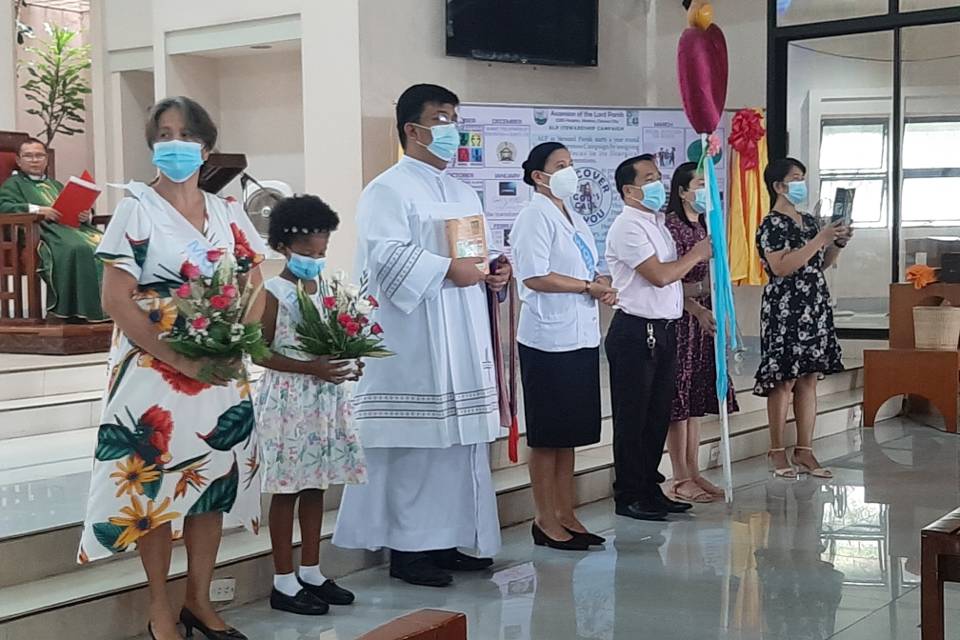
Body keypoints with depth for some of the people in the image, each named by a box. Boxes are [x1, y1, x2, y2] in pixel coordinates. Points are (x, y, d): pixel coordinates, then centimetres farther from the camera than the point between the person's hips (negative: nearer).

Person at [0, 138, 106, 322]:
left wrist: (86, 215, 3)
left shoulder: (55, 185, 35)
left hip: (71, 226, 6)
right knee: (76, 248, -38)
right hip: (44, 230, -6)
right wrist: (37, 210, -14)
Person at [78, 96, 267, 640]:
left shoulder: (228, 212, 8)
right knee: (155, 482, 0)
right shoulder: (137, 209, -4)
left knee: (214, 478, 8)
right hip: (154, 368, -4)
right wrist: (181, 360, -19)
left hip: (221, 370, 4)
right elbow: (117, 300, -11)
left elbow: (254, 288, 9)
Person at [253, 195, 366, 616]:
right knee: (287, 489, 0)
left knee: (315, 486, 13)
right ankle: (284, 582, 8)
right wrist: (310, 368, -22)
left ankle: (311, 572, 24)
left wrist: (348, 362, -2)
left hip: (325, 397, 7)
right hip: (288, 398, -7)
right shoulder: (273, 293, -10)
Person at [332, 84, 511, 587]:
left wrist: (496, 271, 4)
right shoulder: (387, 191, -7)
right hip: (411, 346, -9)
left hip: (461, 344, 9)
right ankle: (407, 548, 1)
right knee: (414, 446, -7)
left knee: (460, 441, 10)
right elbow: (387, 257, -19)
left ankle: (447, 540, 19)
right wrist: (448, 270, -21)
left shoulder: (462, 193, 20)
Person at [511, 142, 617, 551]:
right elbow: (535, 276, -19)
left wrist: (601, 284, 2)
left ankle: (566, 516, 20)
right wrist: (589, 287, -13)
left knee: (569, 433, 13)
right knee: (547, 435, 0)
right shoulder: (535, 215, -10)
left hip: (580, 337, 9)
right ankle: (546, 521, 7)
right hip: (549, 338, -9)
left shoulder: (573, 219, 17)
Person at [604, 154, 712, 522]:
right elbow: (659, 275, -20)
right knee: (632, 418, -1)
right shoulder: (628, 227, -13)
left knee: (658, 413, 14)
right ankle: (629, 496, 6)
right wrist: (697, 254, -6)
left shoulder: (657, 223, 17)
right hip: (635, 334, -9)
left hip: (663, 331, 9)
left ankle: (650, 488, 23)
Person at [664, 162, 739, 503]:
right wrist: (698, 311, -28)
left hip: (704, 317, 9)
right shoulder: (672, 226, -11)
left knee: (696, 397, 11)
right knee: (680, 397, -3)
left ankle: (693, 473, 18)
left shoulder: (704, 226, 15)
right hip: (681, 319, -8)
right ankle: (680, 478, 2)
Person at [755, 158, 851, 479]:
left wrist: (838, 243, 5)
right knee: (784, 380, -4)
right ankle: (777, 452, 5)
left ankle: (804, 451, 11)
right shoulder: (772, 224, -9)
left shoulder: (810, 221, 15)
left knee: (809, 379, 7)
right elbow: (781, 267, -21)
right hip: (785, 310, -7)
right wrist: (820, 239, -19)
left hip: (815, 309, 7)